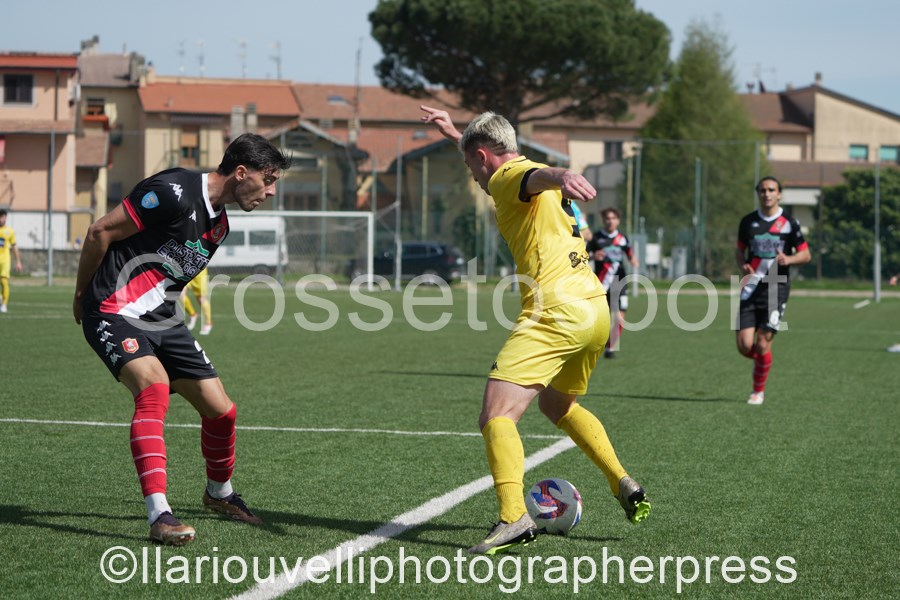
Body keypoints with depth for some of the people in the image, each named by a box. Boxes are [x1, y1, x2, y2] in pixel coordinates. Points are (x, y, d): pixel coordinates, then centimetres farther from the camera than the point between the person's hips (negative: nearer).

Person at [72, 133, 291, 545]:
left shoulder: (219, 223, 11)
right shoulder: (176, 193, -19)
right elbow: (100, 232, -14)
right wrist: (83, 295, -2)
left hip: (162, 321, 8)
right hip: (115, 313, -8)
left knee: (220, 410, 6)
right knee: (154, 387, -32)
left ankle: (219, 493, 34)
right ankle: (159, 515, -35)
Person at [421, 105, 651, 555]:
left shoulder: (507, 178, -6)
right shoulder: (524, 172, 22)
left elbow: (537, 176, -31)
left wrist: (562, 177, -55)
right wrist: (454, 133, 56)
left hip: (554, 315, -10)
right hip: (595, 311, 10)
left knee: (496, 416, -15)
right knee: (557, 405, 32)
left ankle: (513, 519, -32)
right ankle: (625, 487, 26)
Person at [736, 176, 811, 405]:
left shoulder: (789, 223, -2)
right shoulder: (748, 222, 6)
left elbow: (805, 254, 4)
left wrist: (788, 259, -17)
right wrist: (743, 265, -4)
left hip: (777, 289, -3)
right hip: (752, 289, 3)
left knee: (763, 344, -8)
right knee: (745, 345, -7)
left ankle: (759, 390, 13)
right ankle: (761, 360, 28)